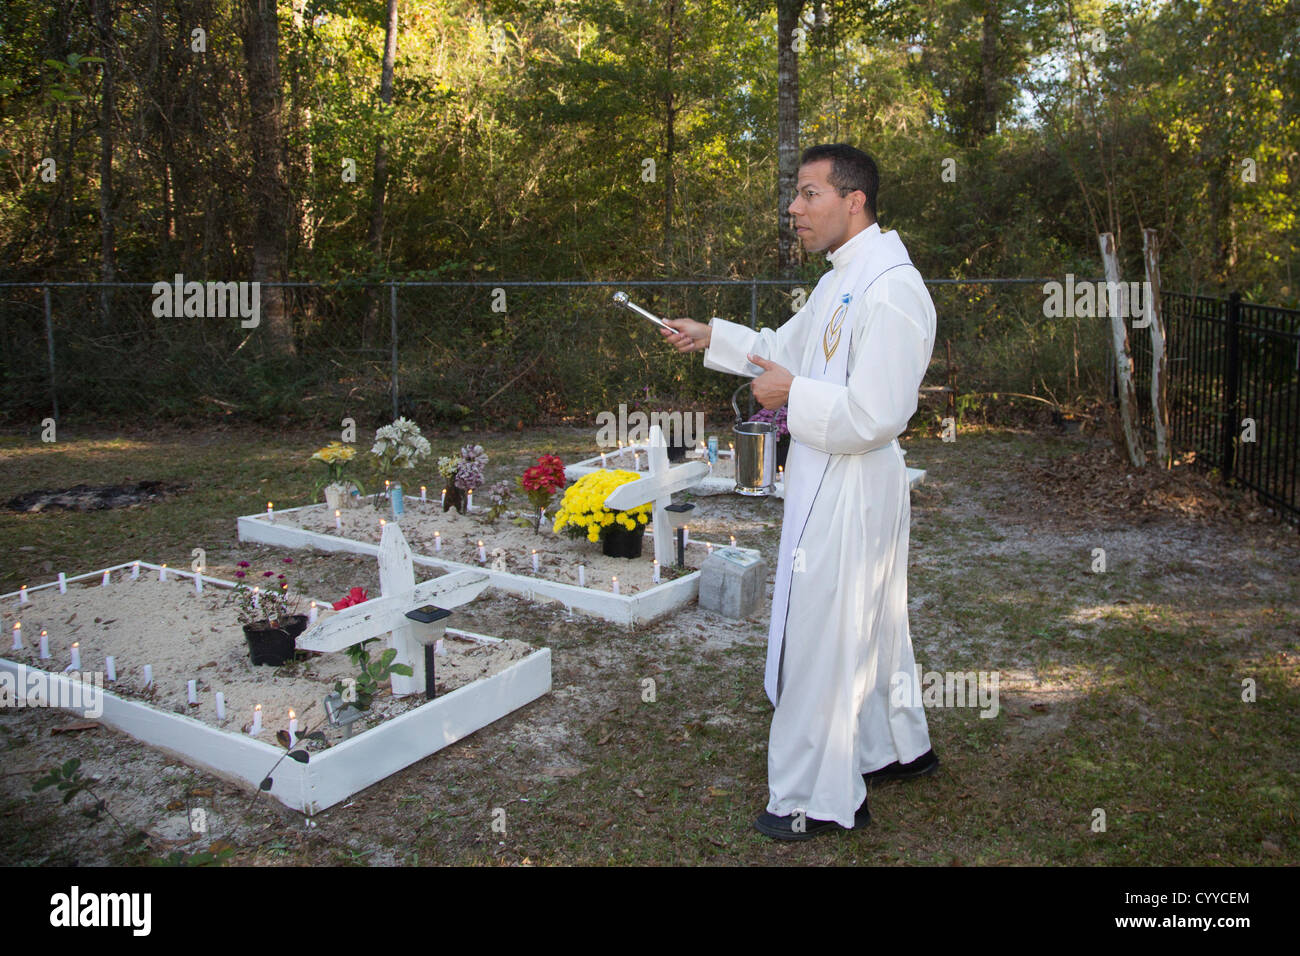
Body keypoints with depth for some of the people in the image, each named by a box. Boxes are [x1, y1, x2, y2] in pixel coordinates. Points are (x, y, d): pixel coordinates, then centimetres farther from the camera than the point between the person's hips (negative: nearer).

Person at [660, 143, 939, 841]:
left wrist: (791, 393, -16)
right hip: (826, 482, 10)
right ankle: (899, 748, 43)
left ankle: (816, 801, 18)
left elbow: (874, 416, -28)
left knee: (820, 643, 1)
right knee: (871, 625, 23)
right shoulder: (842, 280, 11)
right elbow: (787, 346, 25)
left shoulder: (892, 291, -22)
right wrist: (712, 338, 16)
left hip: (849, 488, -10)